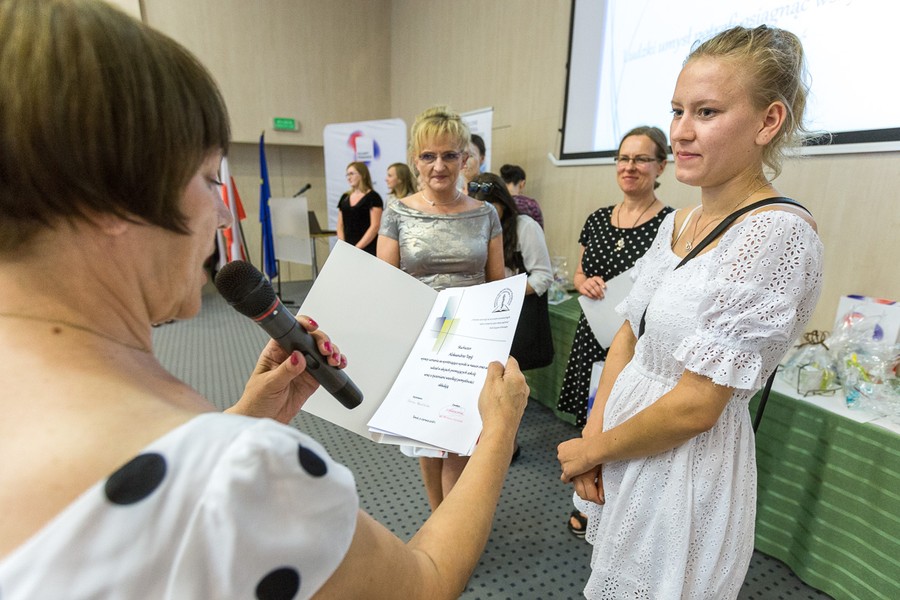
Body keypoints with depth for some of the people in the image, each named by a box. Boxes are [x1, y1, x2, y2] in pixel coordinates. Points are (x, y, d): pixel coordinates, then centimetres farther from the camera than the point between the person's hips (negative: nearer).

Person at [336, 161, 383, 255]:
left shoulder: (373, 197, -3)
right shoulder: (344, 198, 14)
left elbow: (375, 226, -10)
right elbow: (340, 225, 15)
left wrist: (358, 247, -12)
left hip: (367, 249, -5)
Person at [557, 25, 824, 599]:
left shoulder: (779, 233, -22)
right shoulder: (676, 224, 2)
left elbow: (696, 405, -23)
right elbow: (628, 337, 5)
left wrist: (590, 451, -11)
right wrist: (593, 435, -5)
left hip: (689, 461, -7)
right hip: (626, 436, 7)